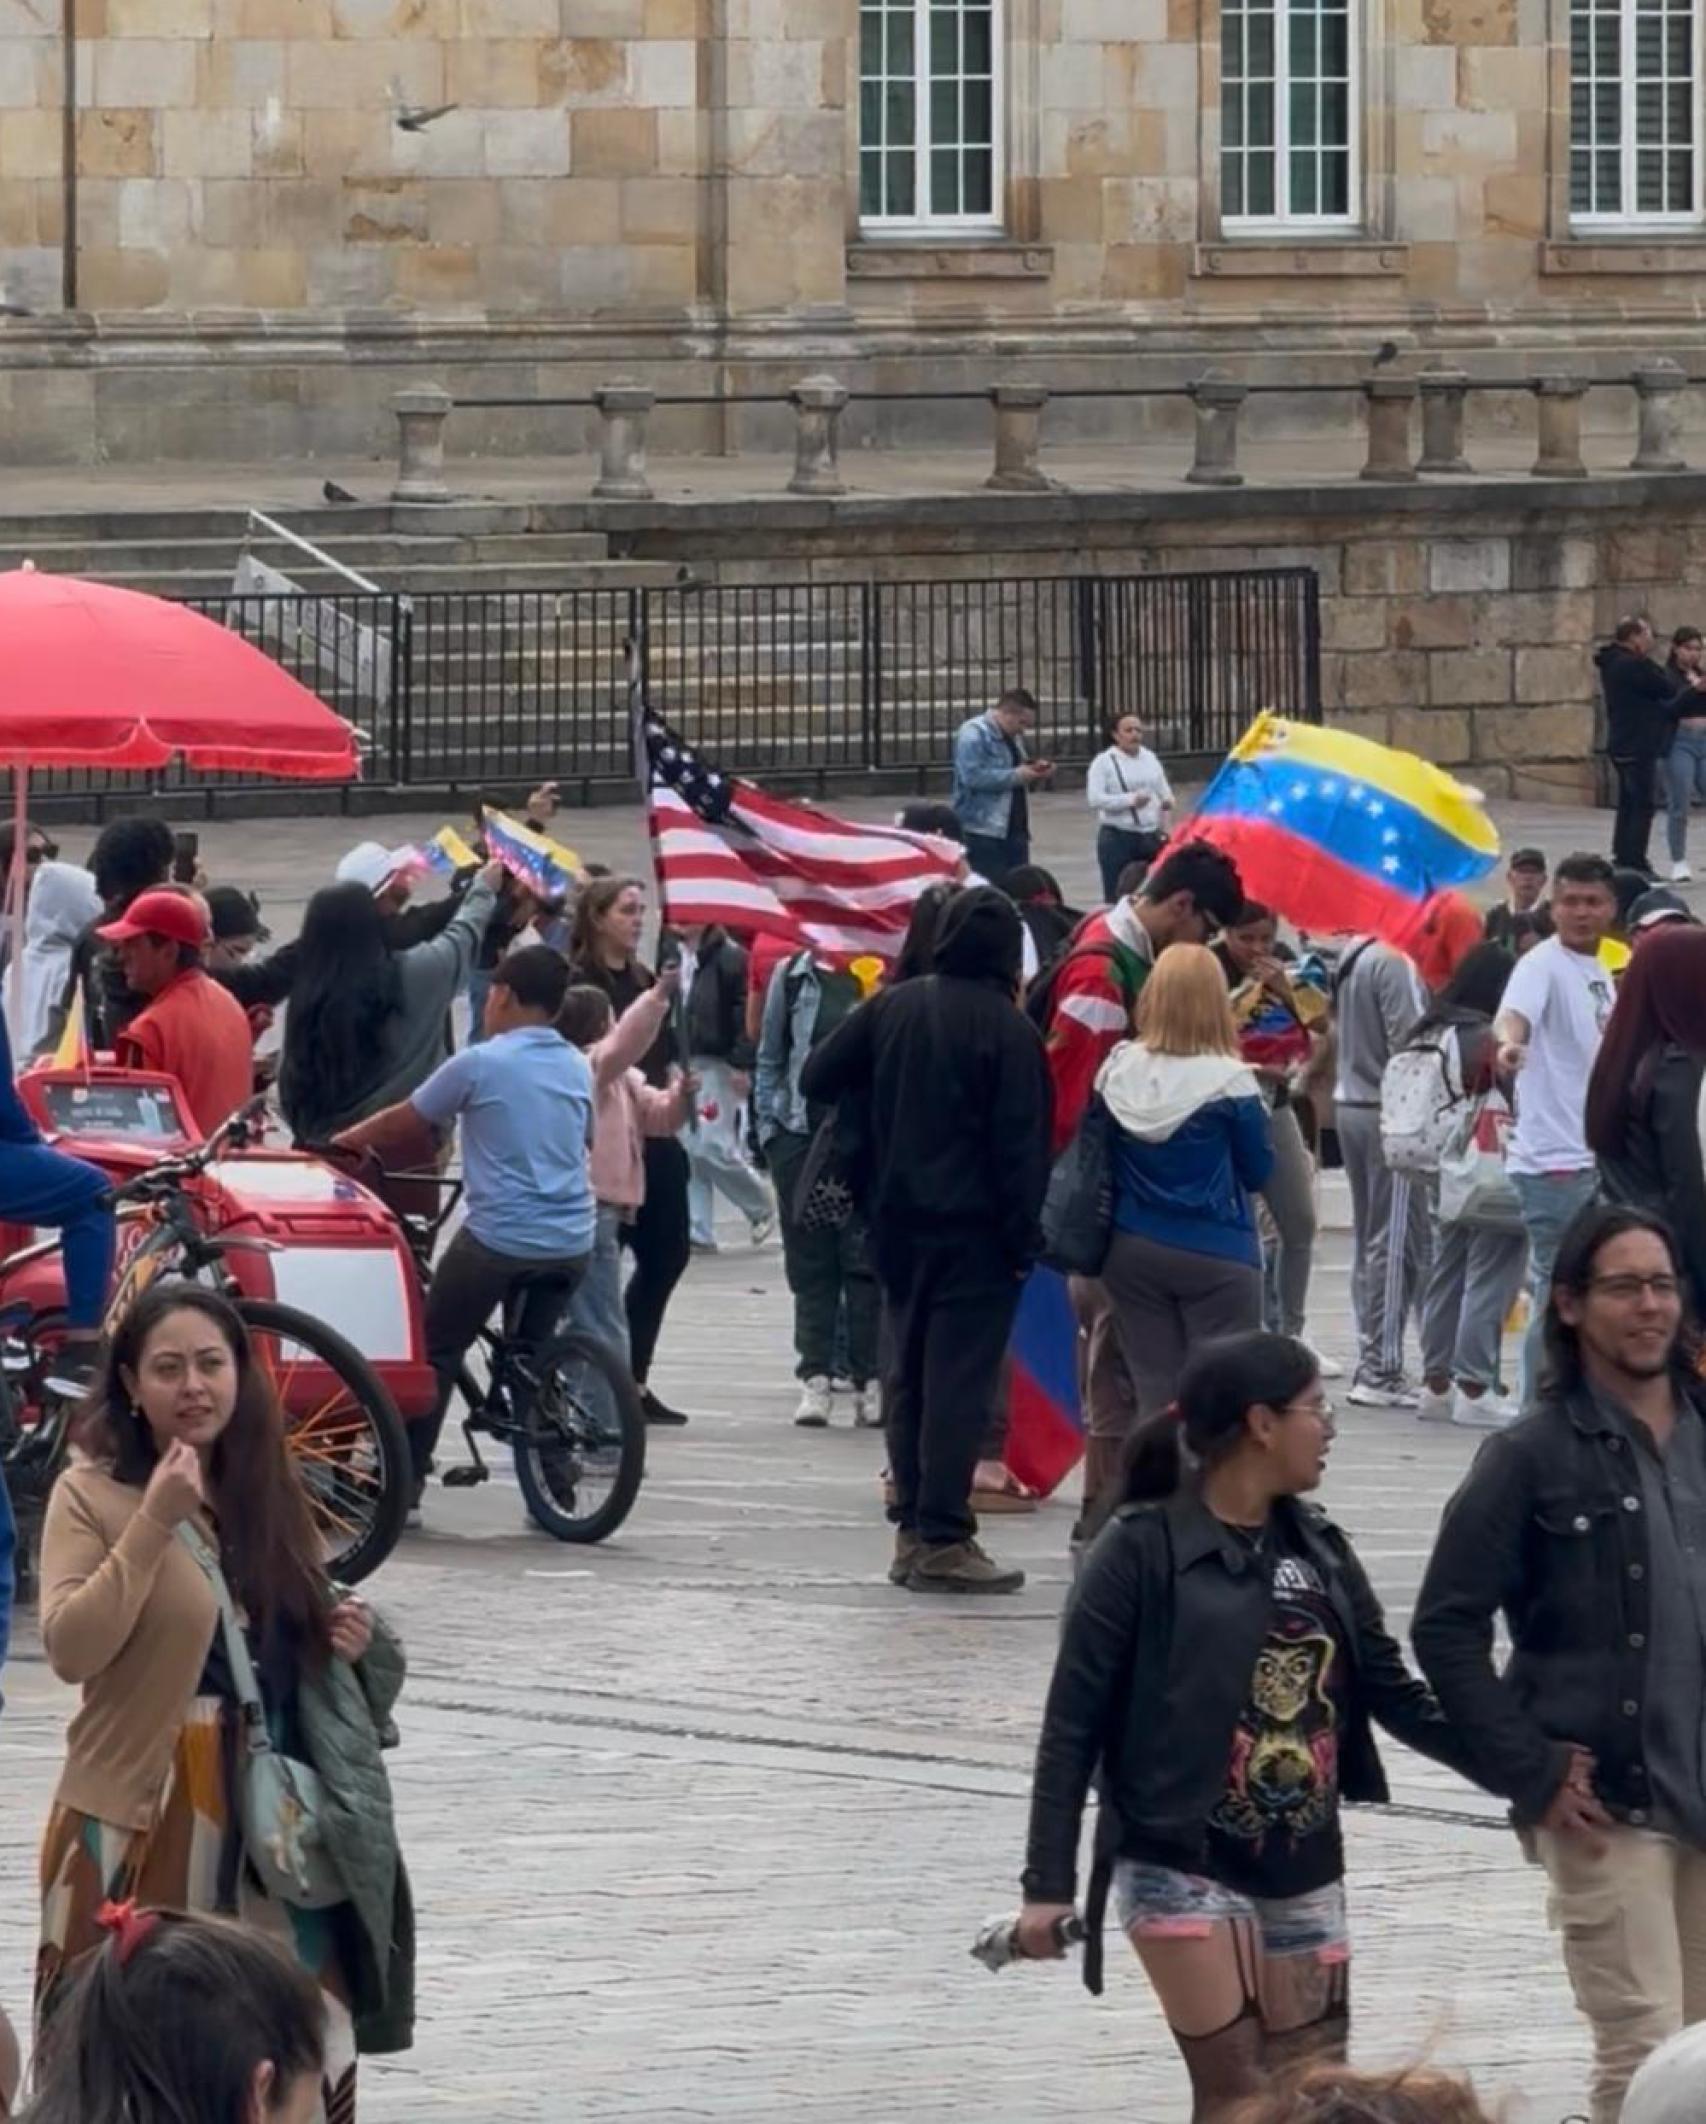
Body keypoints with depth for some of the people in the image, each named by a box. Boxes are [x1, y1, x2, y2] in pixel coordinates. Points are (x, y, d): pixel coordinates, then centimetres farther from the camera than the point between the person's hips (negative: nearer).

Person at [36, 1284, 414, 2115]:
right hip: (140, 1809, -5)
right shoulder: (90, 1495, -6)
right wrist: (153, 1523, -22)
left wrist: (344, 1642, 1)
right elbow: (69, 1649, -18)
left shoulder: (268, 1490, 11)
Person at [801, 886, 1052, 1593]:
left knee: (907, 1373, 13)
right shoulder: (1007, 1028, -12)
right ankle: (941, 1541, -8)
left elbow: (818, 1078, 6)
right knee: (959, 1379, -5)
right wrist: (1025, 1237, -9)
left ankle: (912, 1532, 15)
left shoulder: (891, 1008, 3)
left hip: (898, 1222, 6)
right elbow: (1019, 1143, -14)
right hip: (973, 1230, -6)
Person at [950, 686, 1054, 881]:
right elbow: (973, 776, -22)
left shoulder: (1014, 737, 19)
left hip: (1015, 831, 8)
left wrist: (1037, 774, 6)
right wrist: (1016, 776, -21)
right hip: (984, 832, -8)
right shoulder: (974, 733, -9)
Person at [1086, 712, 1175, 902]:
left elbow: (1164, 792, 18)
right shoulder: (1104, 762, -4)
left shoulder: (1150, 759, 12)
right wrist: (1131, 800, -22)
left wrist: (1167, 802, -6)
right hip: (1117, 838, -5)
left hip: (1150, 837, 5)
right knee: (1117, 897, -3)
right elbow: (1095, 799, -14)